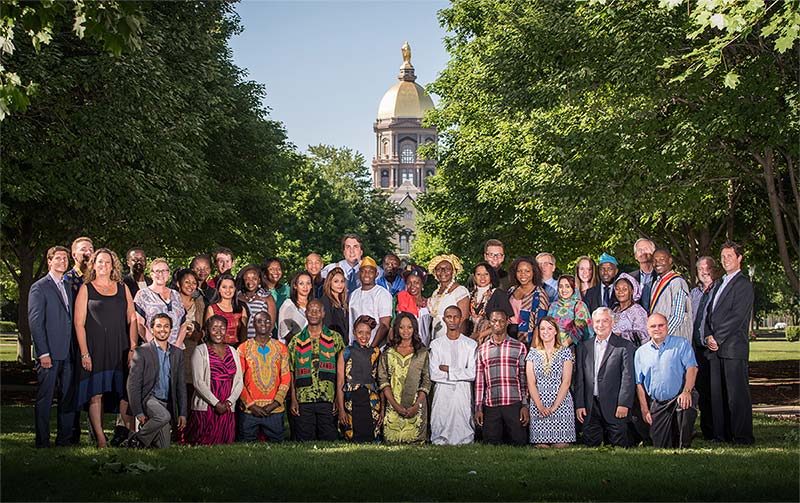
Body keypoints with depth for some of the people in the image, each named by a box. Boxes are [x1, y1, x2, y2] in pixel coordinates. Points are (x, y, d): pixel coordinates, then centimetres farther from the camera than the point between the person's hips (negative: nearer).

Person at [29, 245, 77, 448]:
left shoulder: (68, 286, 17)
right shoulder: (39, 287, -4)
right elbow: (35, 322, -9)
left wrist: (75, 349, 9)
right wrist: (43, 353, -15)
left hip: (68, 353, 6)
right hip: (49, 353, -6)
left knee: (68, 397, 7)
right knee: (44, 398, -1)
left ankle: (65, 438, 15)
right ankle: (42, 442, 6)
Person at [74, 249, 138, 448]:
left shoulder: (122, 288, 13)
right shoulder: (86, 289, 5)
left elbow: (132, 319, 11)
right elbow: (79, 323, 0)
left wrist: (133, 348, 1)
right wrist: (84, 353, -8)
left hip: (120, 349, 2)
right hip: (95, 349, -2)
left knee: (125, 394, -1)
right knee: (96, 395, -4)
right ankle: (100, 438, -1)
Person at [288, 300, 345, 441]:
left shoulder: (335, 338, 8)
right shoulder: (296, 341, 10)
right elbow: (291, 373, 8)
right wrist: (293, 400, -1)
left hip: (328, 399, 0)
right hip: (303, 401, 1)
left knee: (329, 440, 0)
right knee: (304, 442, 2)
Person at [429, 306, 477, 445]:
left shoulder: (471, 345, 4)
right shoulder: (436, 345, 7)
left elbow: (472, 374, -6)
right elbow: (433, 374, -3)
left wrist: (447, 369, -5)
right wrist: (460, 374, -5)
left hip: (463, 394, -1)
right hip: (442, 393, 1)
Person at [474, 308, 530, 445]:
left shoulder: (519, 347, 7)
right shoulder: (482, 349, 12)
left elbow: (524, 378, 5)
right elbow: (479, 381, 10)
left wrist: (525, 405, -2)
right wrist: (478, 408, 5)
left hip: (514, 404, -2)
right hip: (490, 406, 2)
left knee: (518, 443, -3)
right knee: (491, 445, 2)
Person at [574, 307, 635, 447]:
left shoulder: (624, 346, 1)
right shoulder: (584, 348, 13)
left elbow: (628, 377, -6)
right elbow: (579, 379, 11)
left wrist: (624, 404, -13)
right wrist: (579, 405, 3)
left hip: (614, 406, -3)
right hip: (590, 408, 3)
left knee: (618, 446, -1)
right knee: (591, 446, 5)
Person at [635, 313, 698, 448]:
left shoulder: (681, 344, 3)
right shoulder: (641, 352, 12)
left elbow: (692, 368, -8)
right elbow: (639, 383, 11)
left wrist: (686, 392, -23)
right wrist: (644, 409, 3)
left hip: (679, 397, -3)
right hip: (657, 404, 3)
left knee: (687, 407, -38)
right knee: (660, 446, -3)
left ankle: (684, 446, -13)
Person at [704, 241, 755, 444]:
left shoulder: (743, 284, -5)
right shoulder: (720, 284, 22)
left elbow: (737, 316, -12)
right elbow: (710, 312, 19)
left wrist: (717, 339, -11)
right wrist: (709, 336, 3)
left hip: (734, 347, -8)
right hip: (718, 347, 8)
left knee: (737, 392, -7)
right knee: (724, 393, 8)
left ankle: (742, 436, -3)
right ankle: (728, 433, 13)